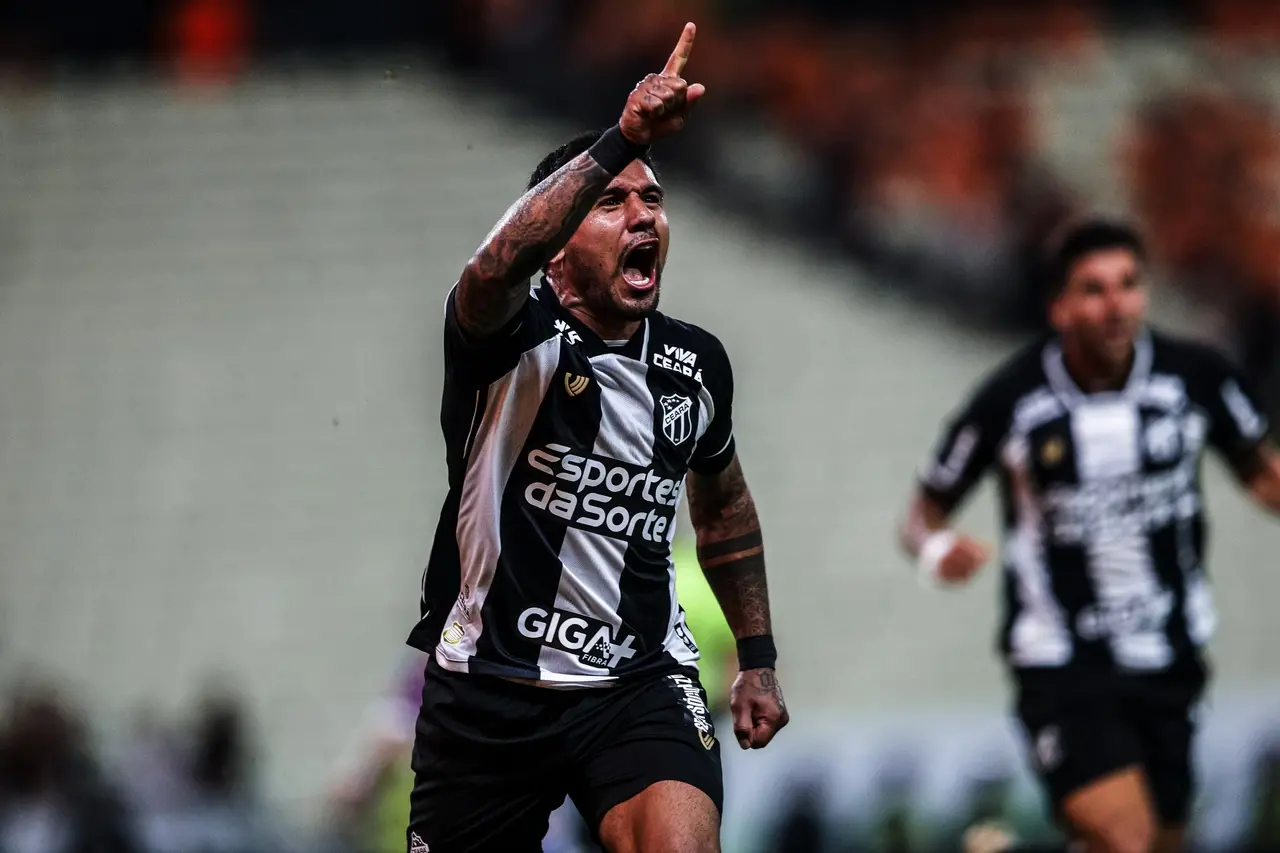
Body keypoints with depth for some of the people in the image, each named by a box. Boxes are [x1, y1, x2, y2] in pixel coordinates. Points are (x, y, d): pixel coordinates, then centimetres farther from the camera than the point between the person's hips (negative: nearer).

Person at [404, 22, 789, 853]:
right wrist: (621, 142, -49)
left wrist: (758, 657, 22)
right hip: (489, 687, -2)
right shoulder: (515, 337, -12)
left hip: (640, 682, 2)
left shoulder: (697, 364, 5)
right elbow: (497, 268, -39)